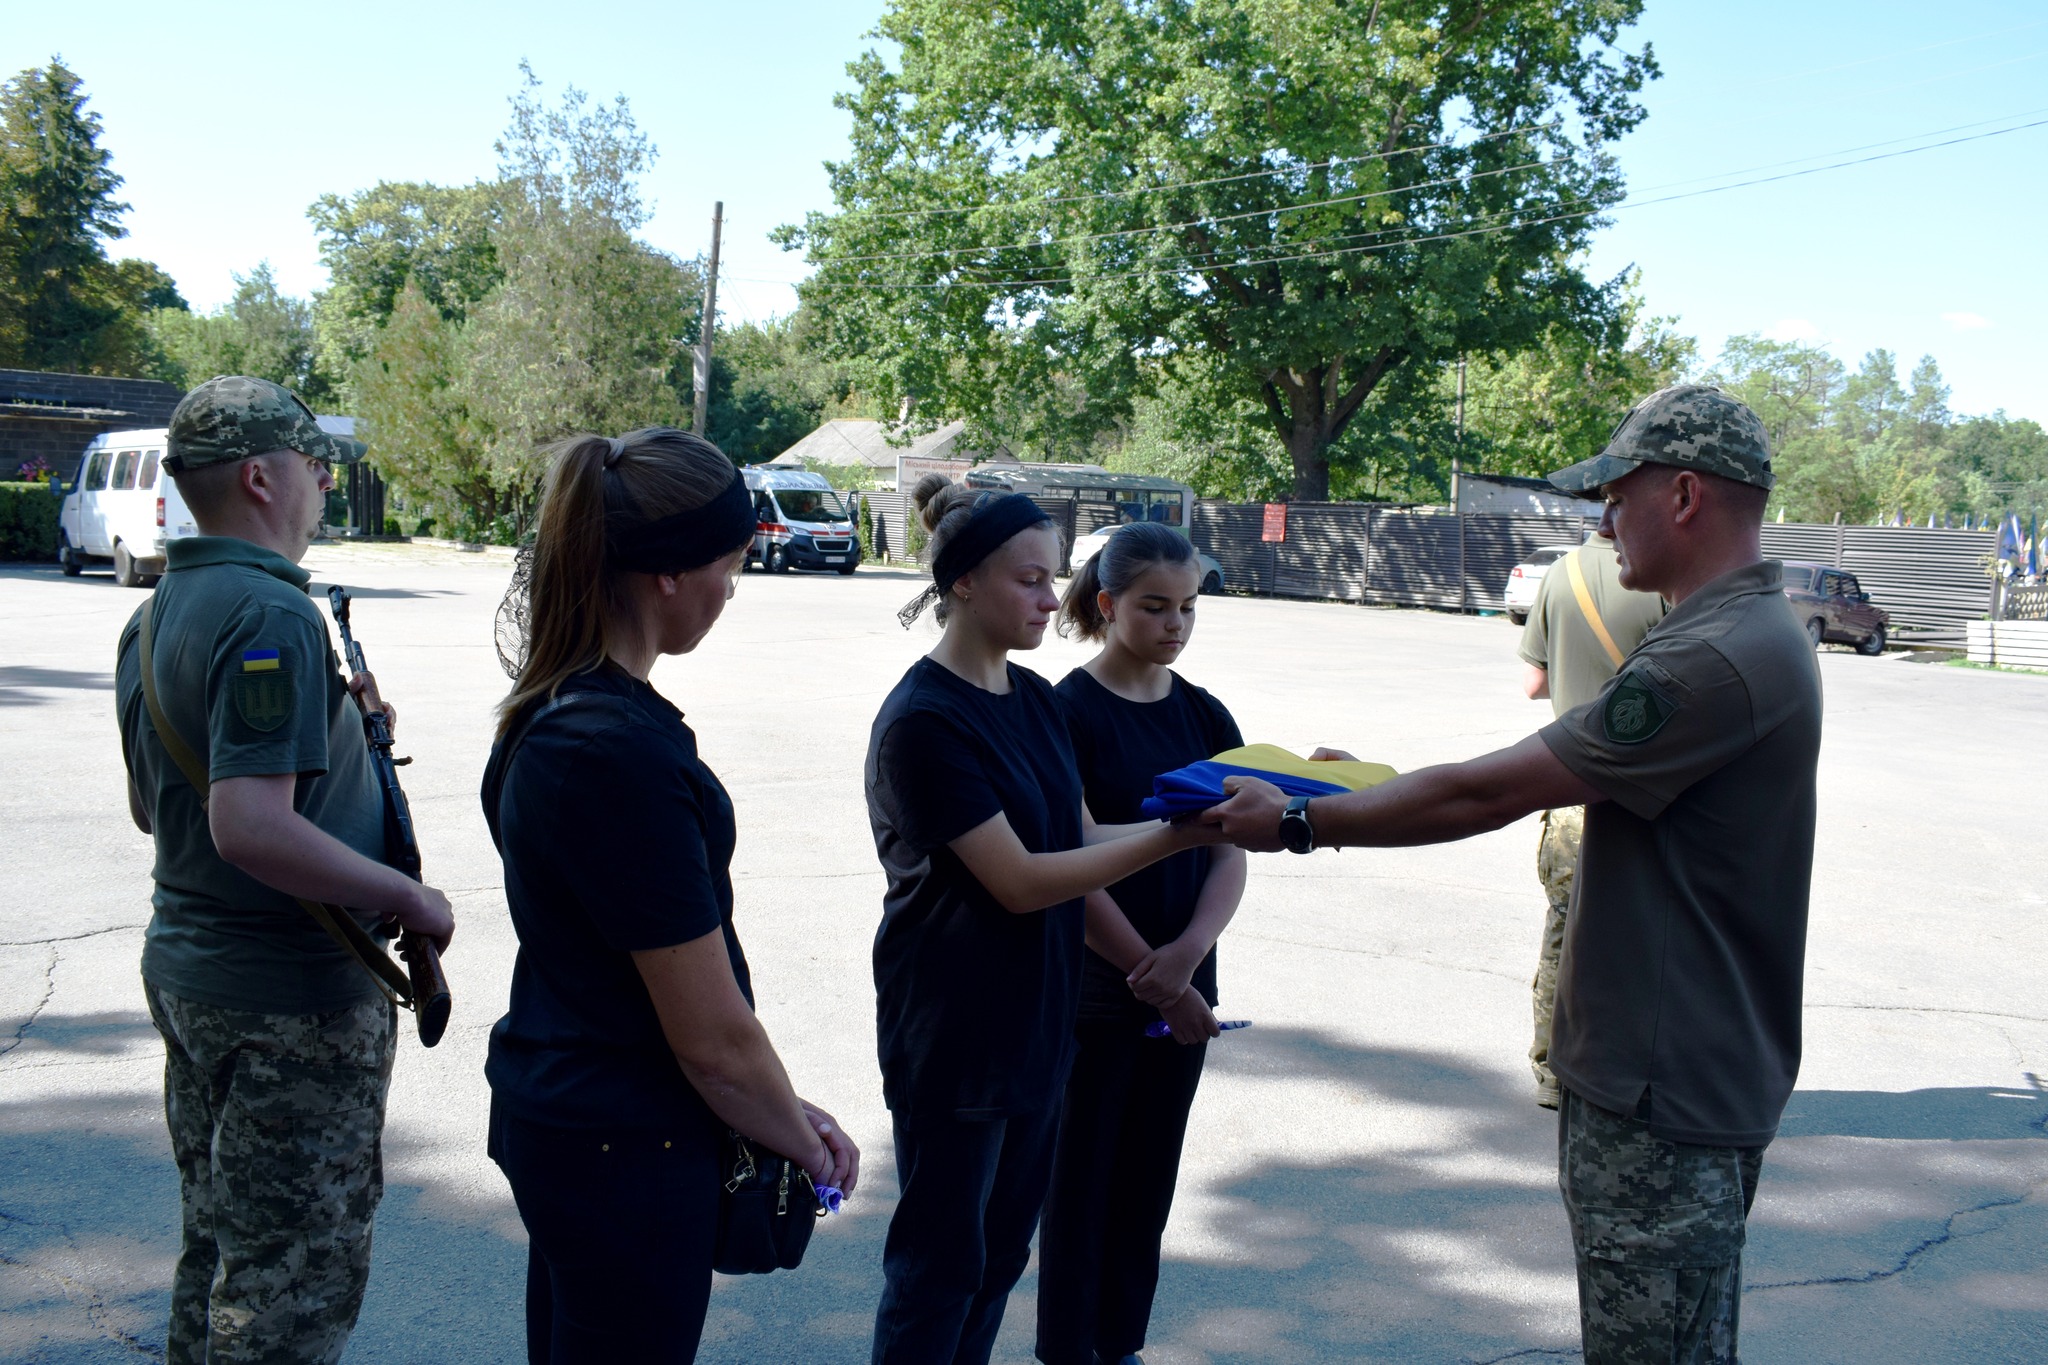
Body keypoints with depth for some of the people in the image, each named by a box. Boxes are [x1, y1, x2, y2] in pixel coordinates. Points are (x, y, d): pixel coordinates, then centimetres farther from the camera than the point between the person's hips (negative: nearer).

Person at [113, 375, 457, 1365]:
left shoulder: (154, 616, 9)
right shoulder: (272, 616, -22)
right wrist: (410, 899, -21)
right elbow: (250, 826, -31)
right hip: (291, 997, -10)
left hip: (184, 970, 10)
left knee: (218, 1247, 22)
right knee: (296, 1280, 2)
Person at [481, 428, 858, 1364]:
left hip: (551, 1105, 9)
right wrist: (804, 1143, -4)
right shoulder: (625, 752, -26)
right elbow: (712, 1036, -22)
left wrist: (783, 1112, 8)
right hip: (623, 1147, -9)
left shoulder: (548, 715, 3)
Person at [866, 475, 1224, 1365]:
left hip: (1035, 1018, 8)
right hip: (952, 1032, -8)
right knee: (941, 1261, 4)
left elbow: (1081, 839, 8)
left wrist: (1202, 820, -6)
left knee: (1003, 1248, 17)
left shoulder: (1035, 700, 7)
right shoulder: (922, 722, -19)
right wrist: (1174, 835, -24)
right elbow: (1020, 882, -22)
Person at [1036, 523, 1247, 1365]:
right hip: (1094, 991, -5)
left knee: (1148, 1178, 14)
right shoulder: (1069, 713, -11)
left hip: (1181, 989, 5)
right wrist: (1149, 971, -16)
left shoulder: (1204, 716, 6)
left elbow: (1231, 854, 1)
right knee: (1082, 1179, 6)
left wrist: (1187, 955, -16)